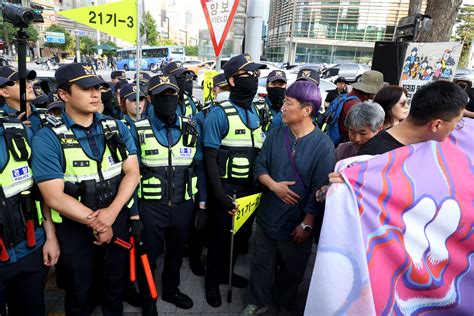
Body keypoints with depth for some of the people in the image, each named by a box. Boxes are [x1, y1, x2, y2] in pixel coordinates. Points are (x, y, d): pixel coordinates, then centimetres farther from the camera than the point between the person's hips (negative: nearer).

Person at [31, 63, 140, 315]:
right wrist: (96, 223, -14)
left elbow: (132, 172, -7)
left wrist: (110, 213, -20)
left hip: (117, 223, 3)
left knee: (115, 287, 23)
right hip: (75, 229, -3)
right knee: (79, 294, 20)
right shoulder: (48, 138, -13)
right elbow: (55, 197, -17)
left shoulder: (116, 128, -2)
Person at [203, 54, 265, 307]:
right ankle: (212, 280, 35)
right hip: (226, 189, -6)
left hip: (251, 189, 6)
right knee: (221, 237, 10)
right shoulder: (219, 114, -14)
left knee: (242, 235, 19)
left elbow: (261, 152, 11)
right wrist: (219, 195, -19)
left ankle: (226, 272, 44)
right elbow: (209, 157, -15)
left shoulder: (256, 112, 6)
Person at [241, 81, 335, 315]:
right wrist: (273, 185, -17)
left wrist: (307, 224, -15)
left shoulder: (323, 145, -16)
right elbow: (259, 166, 1)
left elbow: (320, 189, -16)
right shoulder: (276, 134, -3)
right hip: (268, 216, 3)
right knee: (261, 263, 18)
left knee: (292, 269, 20)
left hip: (298, 222, -3)